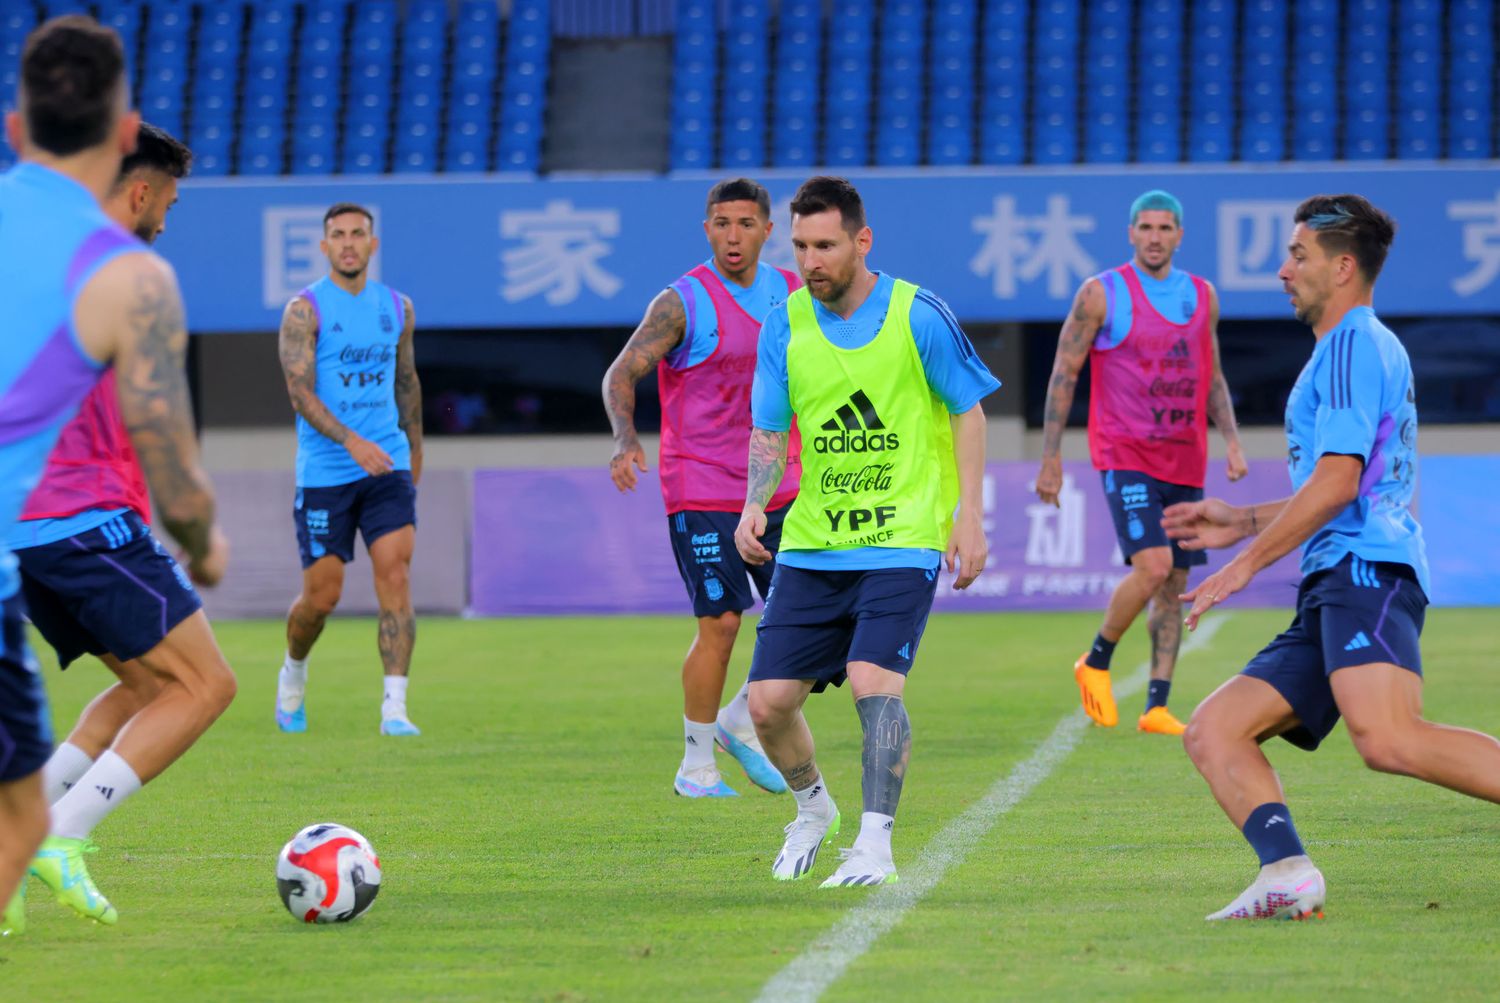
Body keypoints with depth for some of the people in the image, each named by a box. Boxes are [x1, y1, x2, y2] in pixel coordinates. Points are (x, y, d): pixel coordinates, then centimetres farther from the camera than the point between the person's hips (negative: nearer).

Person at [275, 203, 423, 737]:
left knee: (395, 575, -14)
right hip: (324, 472, -3)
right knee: (321, 596, 1)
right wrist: (351, 441, -28)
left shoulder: (397, 308, 9)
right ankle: (293, 671, 33)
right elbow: (300, 391, -15)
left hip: (387, 467, 3)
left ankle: (394, 707, -16)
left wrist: (415, 448, 29)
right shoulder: (305, 310, -6)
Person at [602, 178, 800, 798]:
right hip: (703, 491, -6)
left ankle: (740, 723, 21)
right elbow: (622, 374, -9)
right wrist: (626, 440, -26)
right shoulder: (683, 303, -9)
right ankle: (696, 766, 5)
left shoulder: (792, 296, 8)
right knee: (721, 623, -8)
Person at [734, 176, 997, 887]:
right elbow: (770, 433, 9)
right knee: (768, 701, -1)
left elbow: (968, 412, 1)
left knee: (873, 680, -24)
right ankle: (813, 810, 28)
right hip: (810, 545, 4)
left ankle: (874, 844, -16)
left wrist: (969, 515, -5)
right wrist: (755, 505, -9)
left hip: (902, 541, -4)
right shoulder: (783, 327, 3)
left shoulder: (918, 315, -7)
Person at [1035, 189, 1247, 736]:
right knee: (1153, 566, -20)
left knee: (1175, 584, 4)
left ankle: (1157, 707, 8)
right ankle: (1095, 663, 2)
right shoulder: (1102, 294, -4)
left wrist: (1231, 440, 7)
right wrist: (1050, 457, -6)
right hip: (1125, 453, -6)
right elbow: (1063, 373, -2)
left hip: (1184, 460, 6)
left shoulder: (1201, 296, 11)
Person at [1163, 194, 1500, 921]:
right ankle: (1287, 870, -20)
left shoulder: (1353, 343, -2)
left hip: (1368, 571, -11)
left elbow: (1338, 482, -12)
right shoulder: (1368, 348, 30)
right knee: (1213, 731, 0)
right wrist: (1243, 522, 37)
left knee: (1388, 739, -33)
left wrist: (1247, 563, -7)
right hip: (1335, 591, 11)